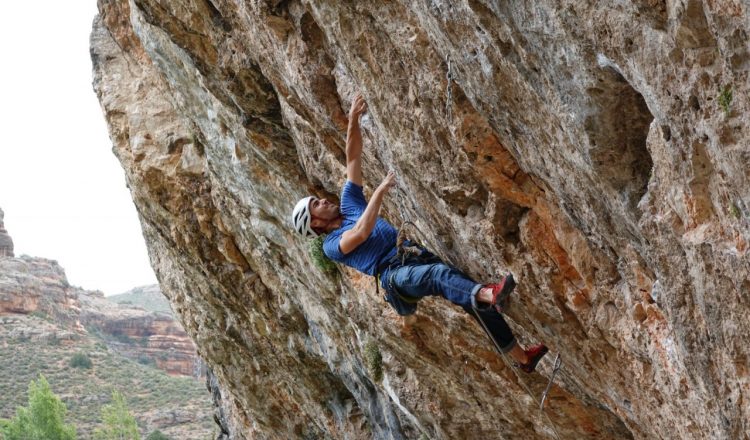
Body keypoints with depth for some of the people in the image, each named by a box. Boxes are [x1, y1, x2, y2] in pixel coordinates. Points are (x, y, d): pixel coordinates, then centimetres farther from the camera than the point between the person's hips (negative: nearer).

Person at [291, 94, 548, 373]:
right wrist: (380, 191, -17)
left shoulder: (348, 204, 27)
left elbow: (353, 158, 20)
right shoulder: (331, 246, 8)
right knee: (441, 274, -39)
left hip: (418, 257, 7)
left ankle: (522, 358, -5)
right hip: (395, 275, -7)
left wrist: (353, 119, 9)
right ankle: (490, 294, -68)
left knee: (476, 299, -7)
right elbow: (361, 233, -16)